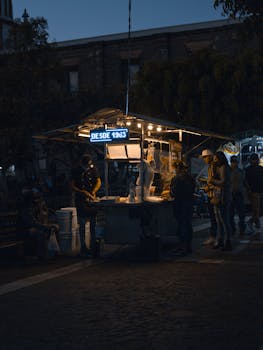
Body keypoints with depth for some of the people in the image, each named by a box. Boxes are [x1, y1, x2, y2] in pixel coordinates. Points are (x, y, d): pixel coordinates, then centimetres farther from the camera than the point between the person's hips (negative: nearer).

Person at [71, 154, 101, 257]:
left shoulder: (93, 169, 6)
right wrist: (84, 192, -15)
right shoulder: (76, 171, -2)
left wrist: (93, 192, -10)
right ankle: (83, 247, 3)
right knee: (82, 224, -3)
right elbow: (72, 186, -3)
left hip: (92, 199, 2)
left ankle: (93, 246, 8)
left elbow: (98, 182, 7)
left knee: (93, 223, 0)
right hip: (81, 200, -2)